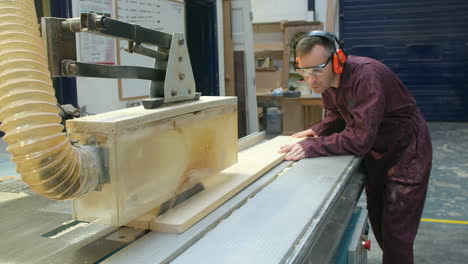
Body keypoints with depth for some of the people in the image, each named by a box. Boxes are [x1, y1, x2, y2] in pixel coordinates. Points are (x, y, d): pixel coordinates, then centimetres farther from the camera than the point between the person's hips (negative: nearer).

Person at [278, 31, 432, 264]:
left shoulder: (365, 76, -33)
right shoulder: (327, 80, -8)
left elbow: (360, 138, -37)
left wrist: (311, 146, -37)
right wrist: (318, 130, -10)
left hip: (406, 152, -8)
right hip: (376, 152, 8)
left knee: (396, 232, -4)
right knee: (376, 219, 20)